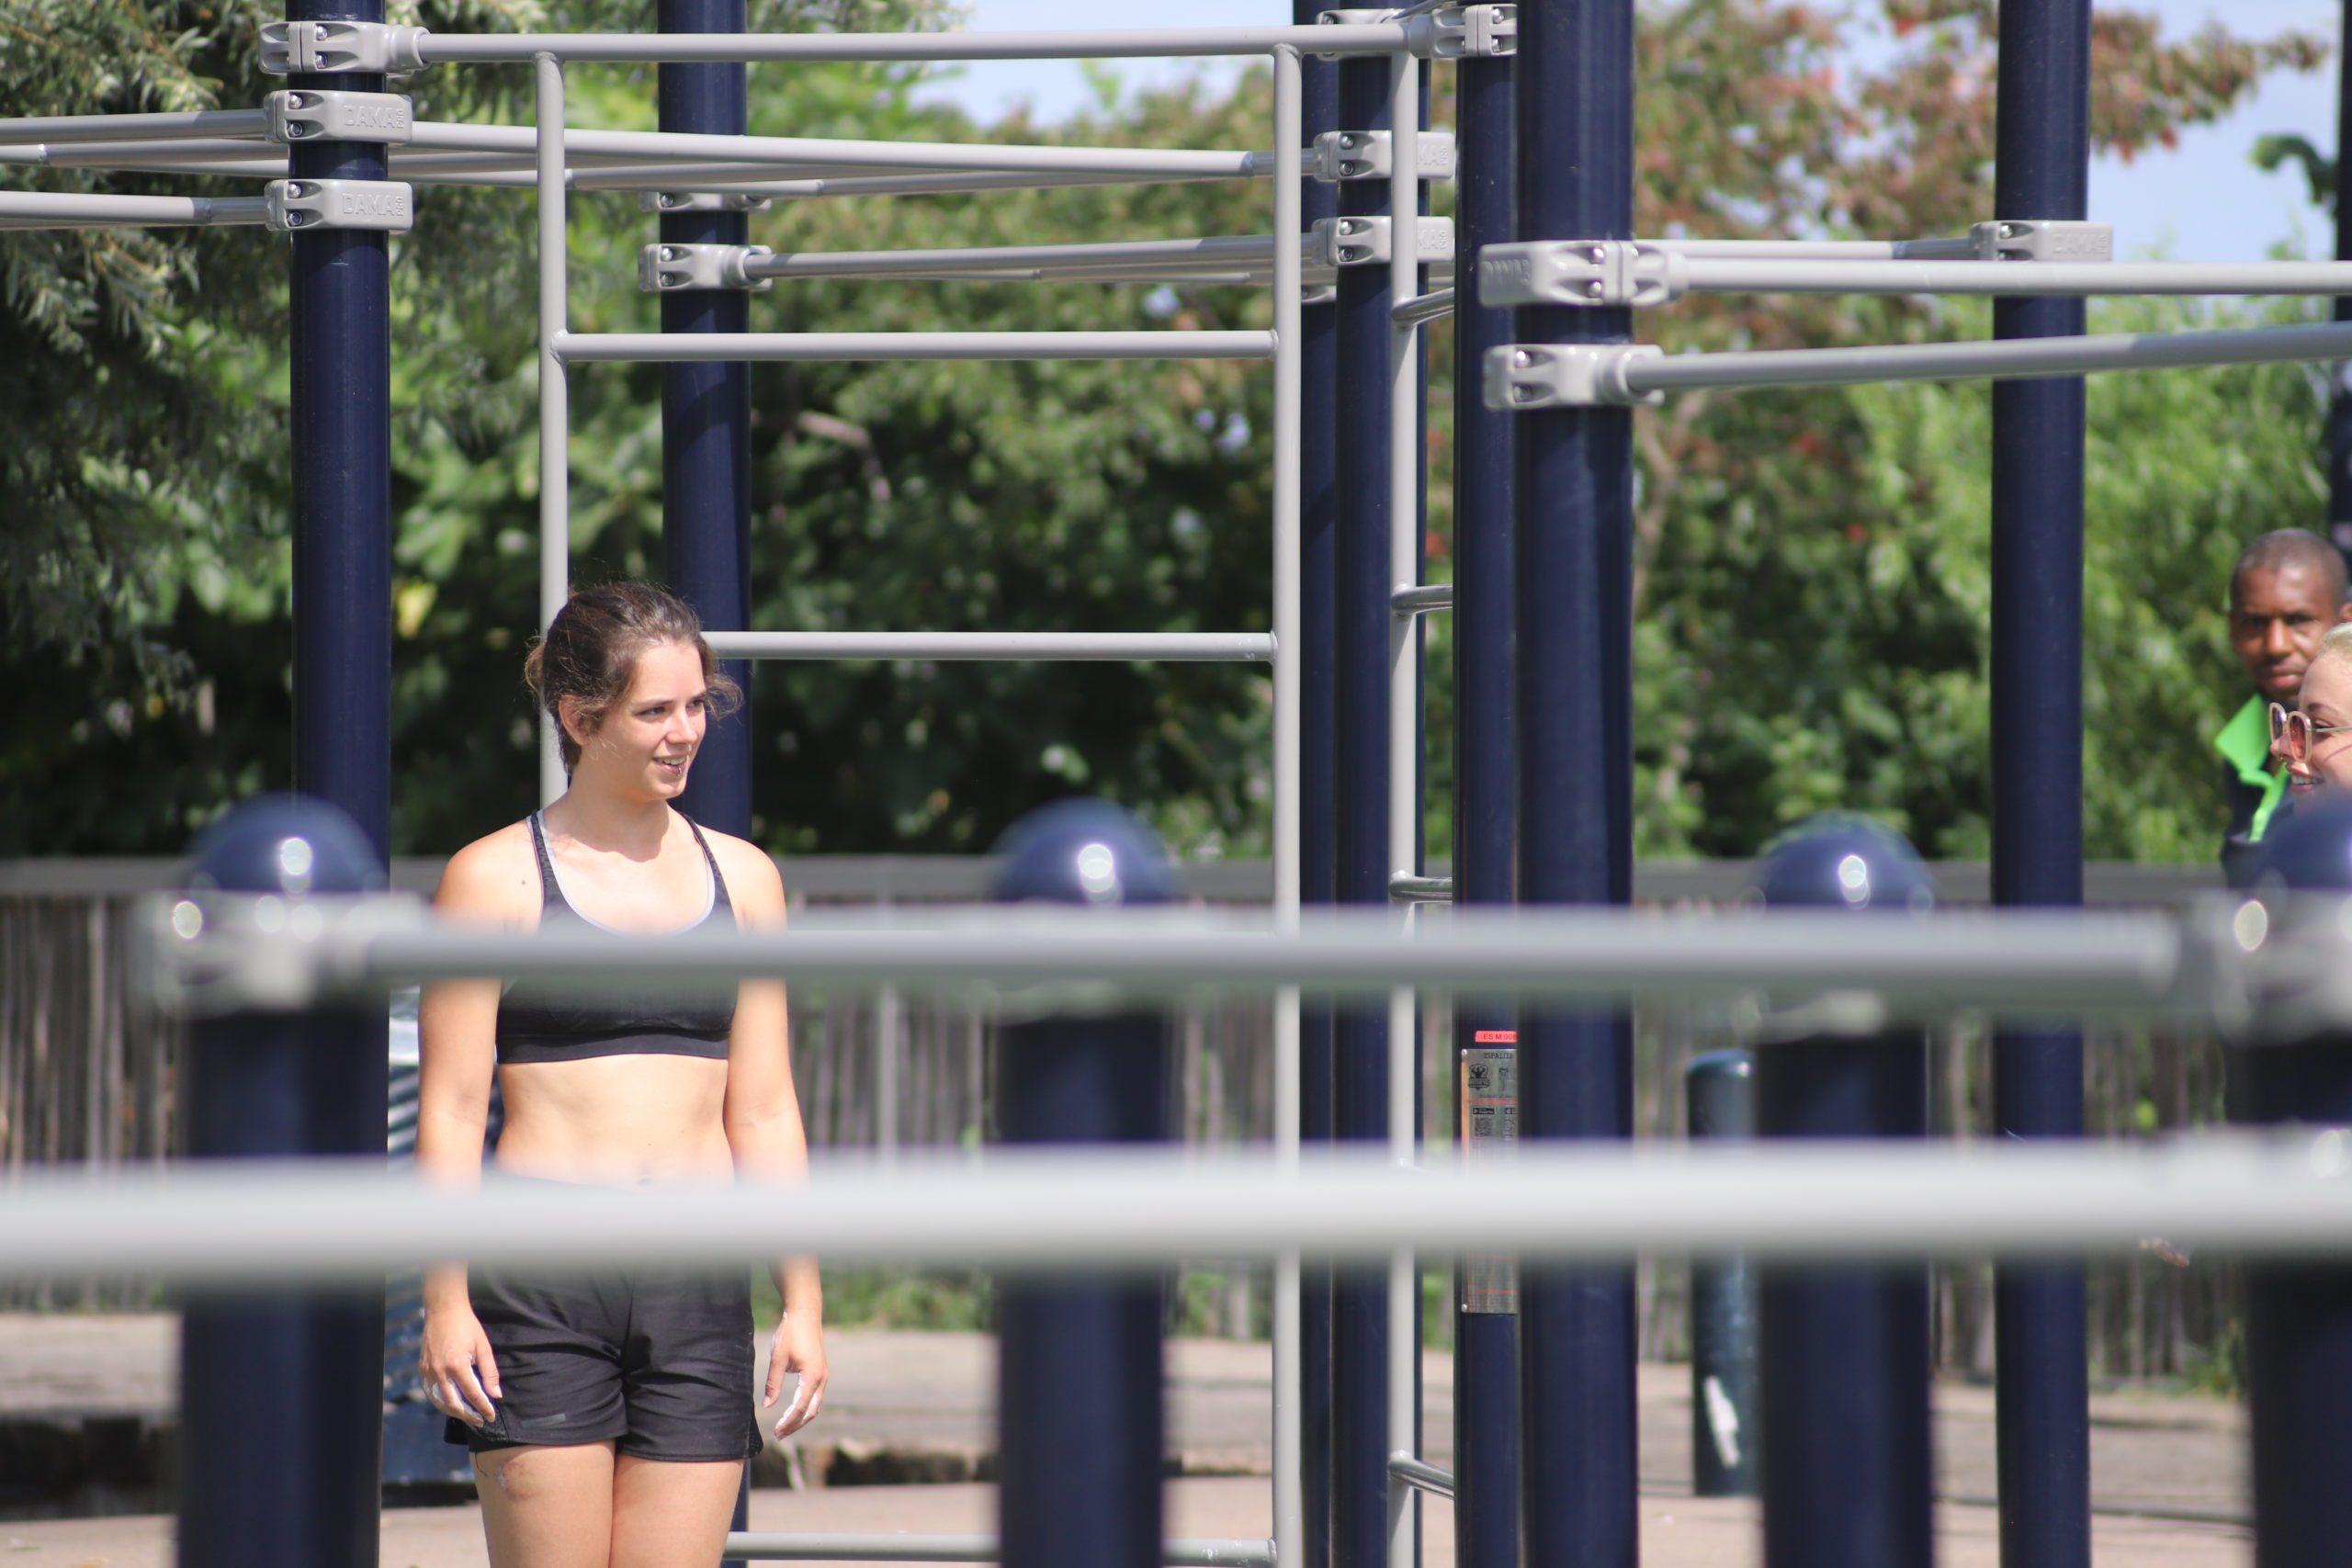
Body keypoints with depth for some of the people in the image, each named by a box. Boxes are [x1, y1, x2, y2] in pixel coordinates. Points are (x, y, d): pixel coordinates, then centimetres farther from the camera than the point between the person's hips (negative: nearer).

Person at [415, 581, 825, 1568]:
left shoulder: (741, 878, 13)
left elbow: (764, 1114, 14)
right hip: (541, 1273, -3)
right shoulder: (495, 877, 0)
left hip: (698, 1291, 3)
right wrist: (446, 1302, -9)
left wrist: (803, 1300, 8)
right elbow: (451, 1107, -1)